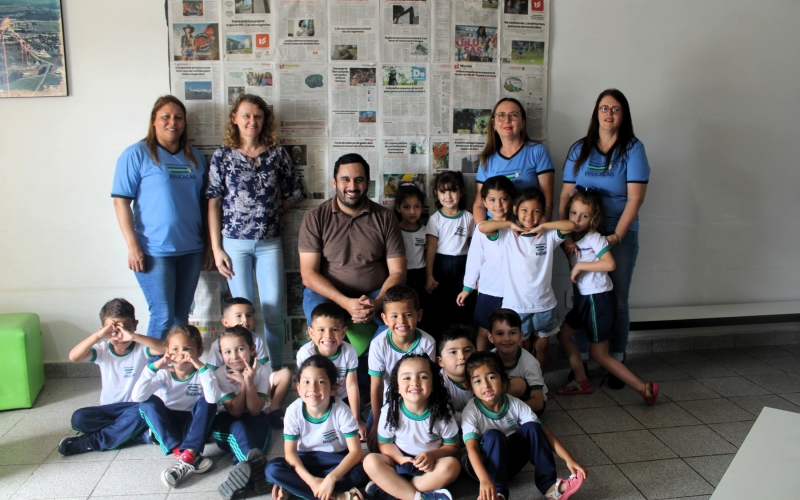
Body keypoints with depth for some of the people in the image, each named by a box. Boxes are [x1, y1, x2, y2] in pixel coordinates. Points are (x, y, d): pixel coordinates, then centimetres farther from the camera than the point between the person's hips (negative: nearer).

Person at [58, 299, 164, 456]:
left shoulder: (141, 348, -9)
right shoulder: (102, 350, -1)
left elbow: (164, 348, -30)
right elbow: (73, 357, -18)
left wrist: (134, 336, -39)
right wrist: (97, 335, -31)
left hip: (135, 407, -3)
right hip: (109, 409, 4)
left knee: (138, 414, -35)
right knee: (79, 418, -20)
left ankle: (89, 442, -18)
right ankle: (137, 433, -21)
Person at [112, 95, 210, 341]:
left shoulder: (195, 157, 11)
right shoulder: (136, 154, -3)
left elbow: (205, 203, 14)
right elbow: (121, 201, -7)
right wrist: (133, 246, -13)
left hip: (191, 249, 5)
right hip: (155, 251, -5)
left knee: (181, 315, 12)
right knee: (163, 316, -3)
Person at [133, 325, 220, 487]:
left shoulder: (201, 373, -14)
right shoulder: (164, 373, -9)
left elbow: (213, 398, -34)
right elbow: (137, 397, -25)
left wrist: (202, 367, -40)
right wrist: (153, 367, -34)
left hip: (194, 426, -2)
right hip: (167, 425, 2)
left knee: (207, 403, -27)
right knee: (148, 402, -22)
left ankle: (188, 456, -35)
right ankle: (180, 453, -31)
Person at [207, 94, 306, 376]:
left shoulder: (277, 154, 4)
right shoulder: (223, 155, 2)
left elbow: (294, 193, 11)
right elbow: (214, 203, 0)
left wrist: (270, 212, 1)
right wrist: (216, 249, -5)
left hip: (269, 243, 1)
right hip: (235, 243, 0)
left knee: (273, 310, -1)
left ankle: (276, 370, 14)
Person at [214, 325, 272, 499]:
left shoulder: (262, 370, -13)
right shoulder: (220, 375, -12)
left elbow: (255, 411, -20)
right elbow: (235, 412, -17)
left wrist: (249, 382, -32)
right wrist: (243, 383, -26)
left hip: (254, 426, 0)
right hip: (228, 428, 0)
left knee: (262, 420, -34)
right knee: (236, 425, -34)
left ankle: (245, 467, -49)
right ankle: (254, 464, -53)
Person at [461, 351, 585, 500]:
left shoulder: (515, 405, -13)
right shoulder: (471, 412, -22)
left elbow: (543, 432, -14)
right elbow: (471, 448, -33)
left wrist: (569, 459, -24)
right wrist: (485, 480, -50)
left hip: (510, 460, 4)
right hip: (485, 464, -3)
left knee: (531, 428, -19)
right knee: (493, 436, -32)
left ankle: (549, 485, -19)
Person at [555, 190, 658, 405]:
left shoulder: (595, 238, -17)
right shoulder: (571, 238, 5)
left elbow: (610, 264, -29)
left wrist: (580, 266, -23)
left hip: (599, 299, -8)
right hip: (584, 298, 8)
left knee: (599, 354, 0)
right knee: (563, 334, 13)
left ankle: (644, 388, 8)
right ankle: (581, 381, 23)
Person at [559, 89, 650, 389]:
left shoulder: (632, 149, 0)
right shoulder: (579, 149, 7)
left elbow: (635, 198, -8)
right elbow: (566, 195, 2)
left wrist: (617, 235, -17)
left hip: (620, 235, -2)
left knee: (617, 299, 5)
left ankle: (616, 362, 20)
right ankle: (580, 360, 17)